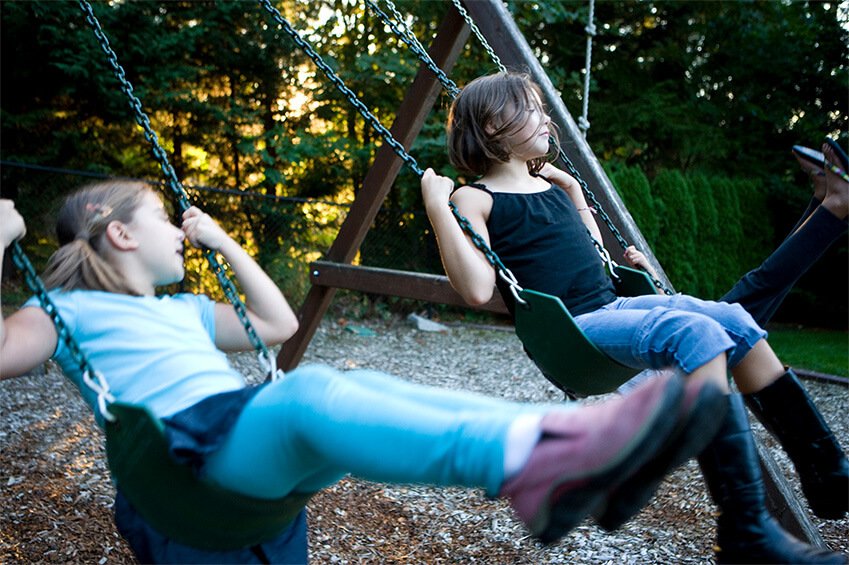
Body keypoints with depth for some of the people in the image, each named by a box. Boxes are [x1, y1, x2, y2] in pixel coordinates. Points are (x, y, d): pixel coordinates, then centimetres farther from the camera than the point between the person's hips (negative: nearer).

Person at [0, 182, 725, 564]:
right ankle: (523, 459, -59)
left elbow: (279, 324, 35)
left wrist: (224, 242, 35)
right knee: (309, 391, -36)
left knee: (363, 388, -23)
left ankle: (563, 441, -42)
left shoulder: (184, 310, 32)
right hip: (188, 441, -7)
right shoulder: (66, 310, 14)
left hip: (254, 425, 7)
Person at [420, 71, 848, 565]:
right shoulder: (474, 199, -3)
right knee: (696, 333, -29)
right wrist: (437, 208, -19)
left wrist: (572, 188, 31)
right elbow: (478, 290, -18)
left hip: (611, 306, 9)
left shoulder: (548, 184, 22)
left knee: (735, 320, -6)